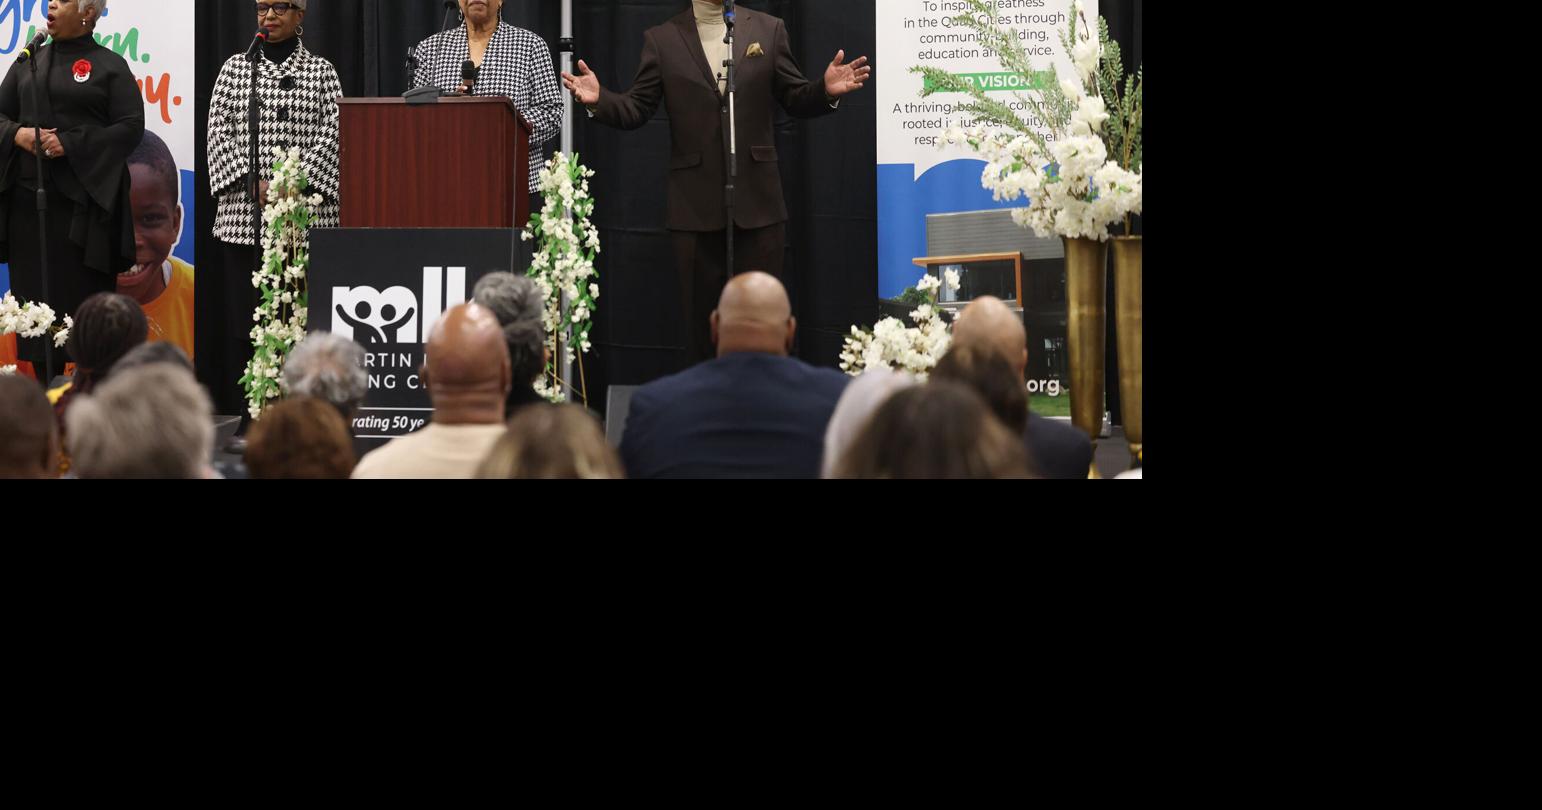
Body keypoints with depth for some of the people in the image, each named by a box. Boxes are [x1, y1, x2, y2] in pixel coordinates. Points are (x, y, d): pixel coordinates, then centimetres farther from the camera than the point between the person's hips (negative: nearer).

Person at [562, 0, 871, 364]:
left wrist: (826, 91, -14)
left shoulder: (768, 30, 7)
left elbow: (796, 99, 7)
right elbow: (635, 109, 2)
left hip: (757, 201, 0)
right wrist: (599, 100, -17)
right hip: (695, 206, 0)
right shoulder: (661, 39, 5)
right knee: (700, 317, 5)